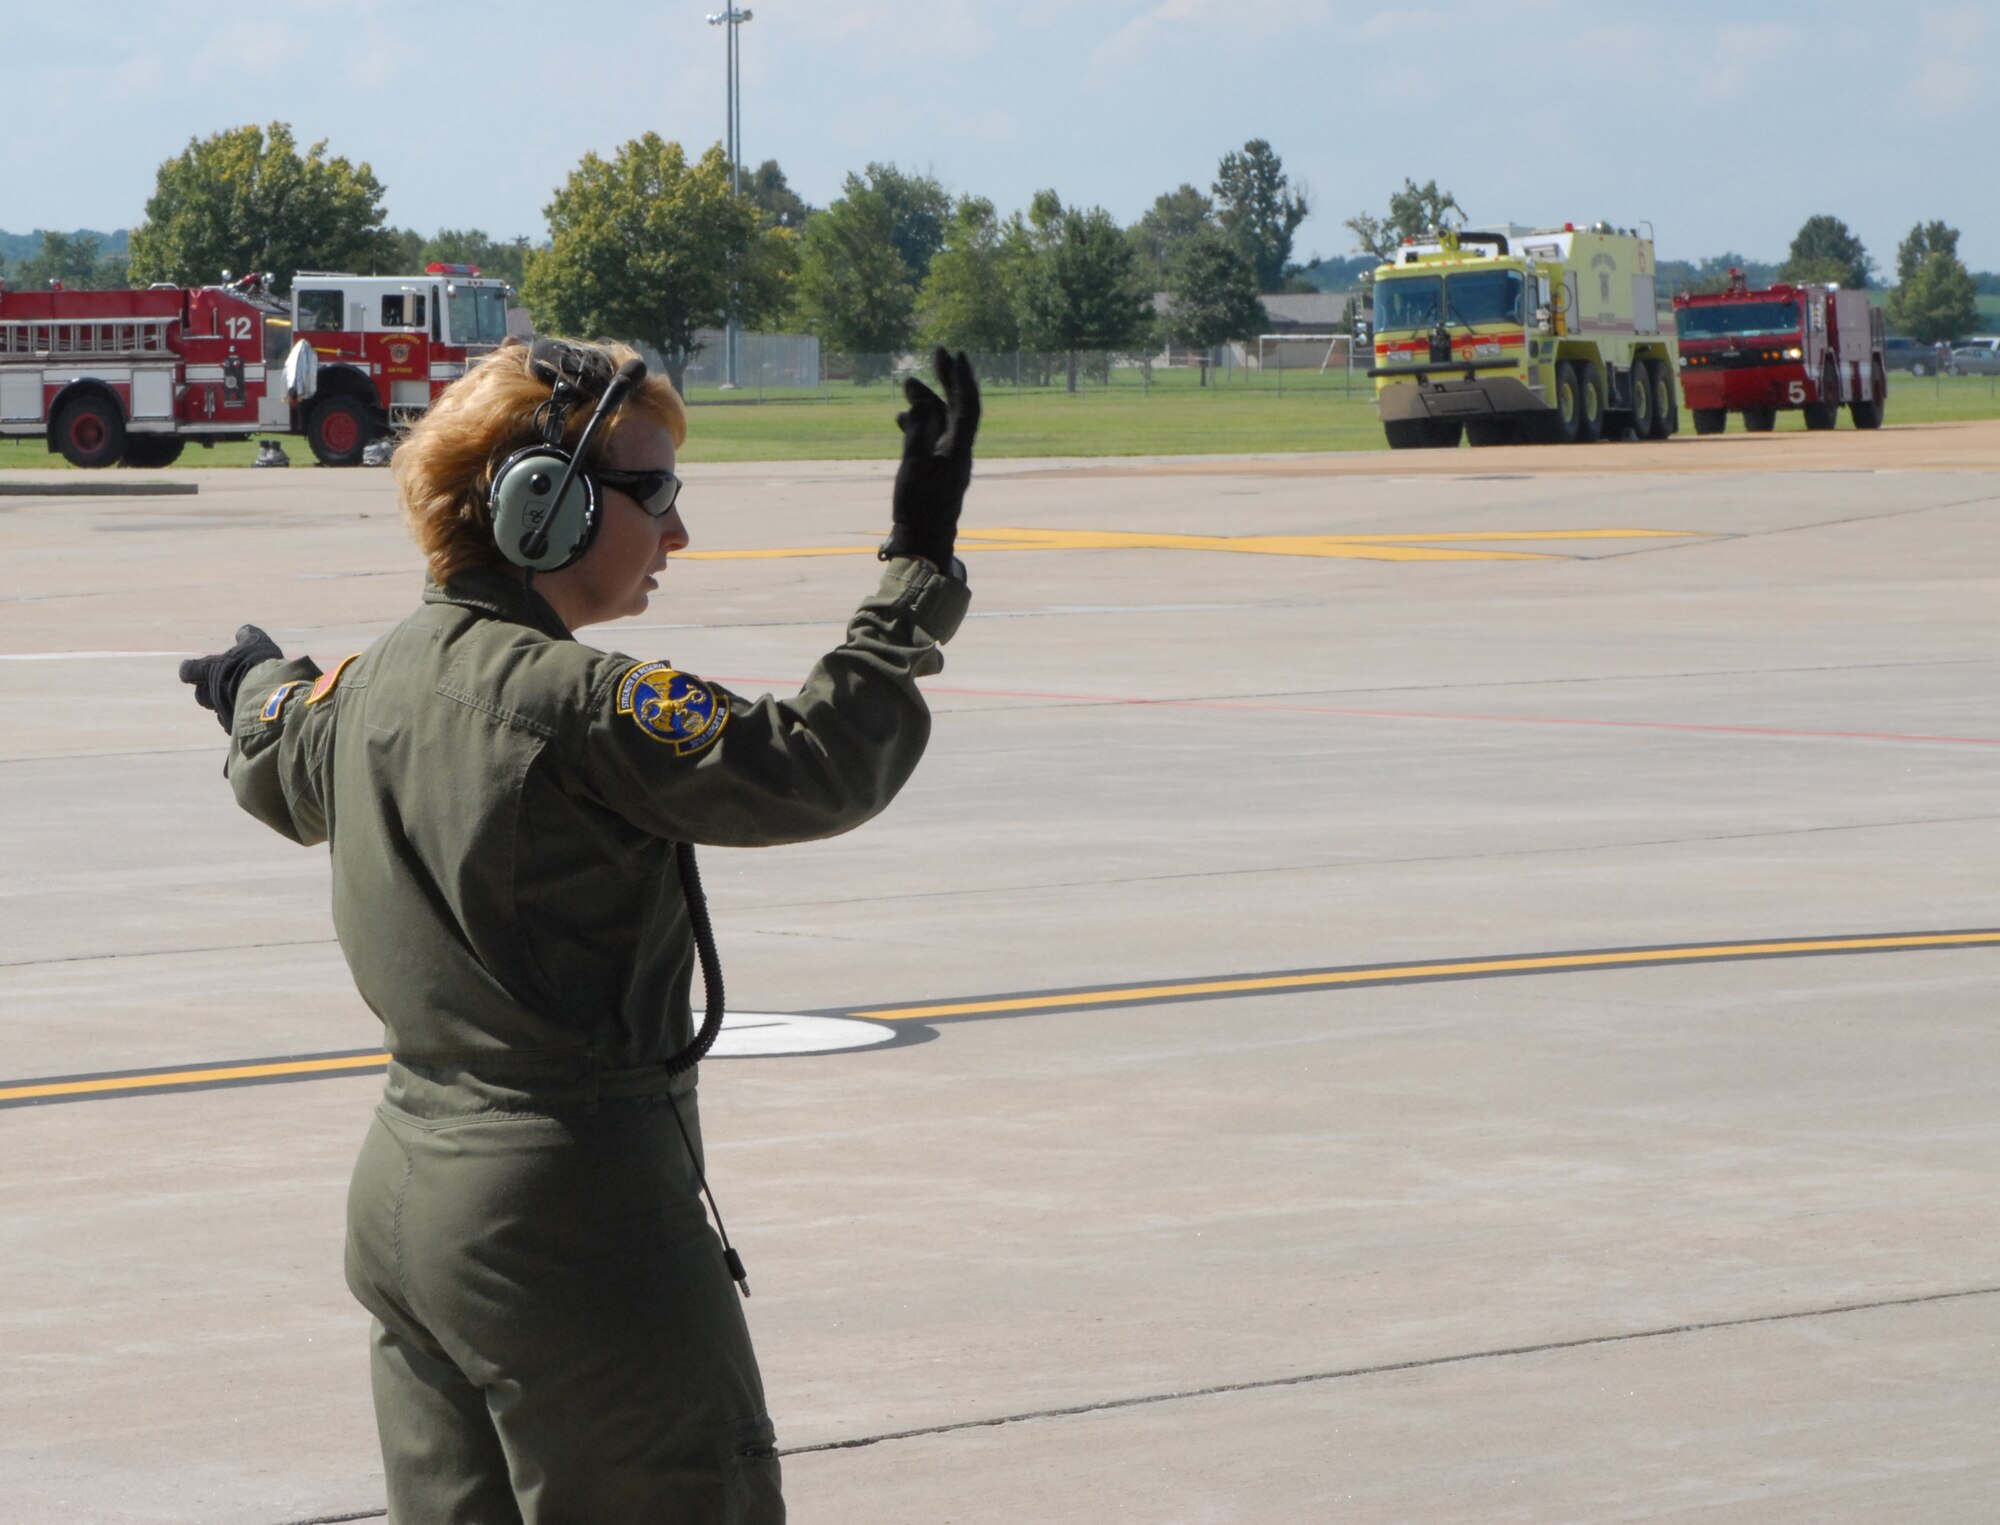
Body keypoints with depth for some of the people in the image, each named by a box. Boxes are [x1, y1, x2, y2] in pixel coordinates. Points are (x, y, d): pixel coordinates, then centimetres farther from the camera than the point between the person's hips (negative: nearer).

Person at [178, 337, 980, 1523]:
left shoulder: (375, 686, 8)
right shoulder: (574, 703, -19)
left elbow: (281, 766, 30)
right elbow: (809, 770, -23)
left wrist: (259, 687, 54)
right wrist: (922, 572, -15)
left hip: (405, 1193, 9)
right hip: (573, 1214, -9)